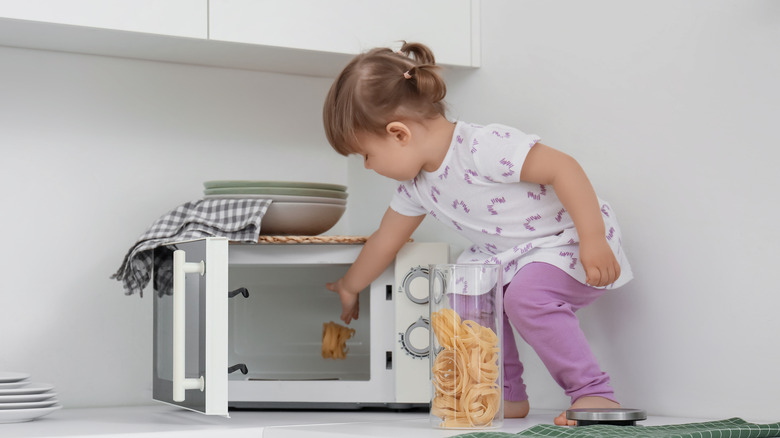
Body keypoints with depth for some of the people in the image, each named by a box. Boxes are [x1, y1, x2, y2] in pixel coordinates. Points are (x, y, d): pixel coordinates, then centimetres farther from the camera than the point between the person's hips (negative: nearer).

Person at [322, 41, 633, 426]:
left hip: (572, 240, -9)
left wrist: (593, 242, -34)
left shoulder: (484, 147, -29)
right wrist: (349, 287, 28)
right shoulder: (416, 186, 0)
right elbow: (385, 240, 16)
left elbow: (563, 167, -31)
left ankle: (595, 393, -21)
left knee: (526, 296, -31)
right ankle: (507, 396, 10)